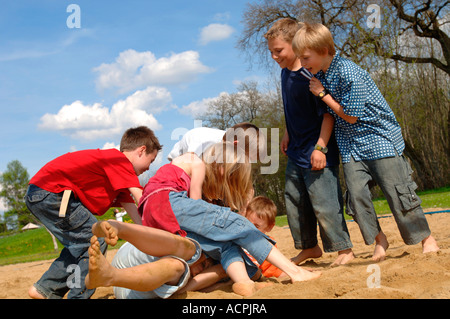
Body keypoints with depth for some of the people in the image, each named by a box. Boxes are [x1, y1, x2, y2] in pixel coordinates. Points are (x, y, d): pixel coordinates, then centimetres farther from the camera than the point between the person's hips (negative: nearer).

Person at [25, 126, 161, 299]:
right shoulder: (119, 160, -9)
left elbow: (133, 211, 19)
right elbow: (142, 200, -15)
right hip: (50, 190, -11)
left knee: (80, 244, 20)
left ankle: (45, 288, 23)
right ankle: (78, 295, -2)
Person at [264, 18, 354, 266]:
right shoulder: (285, 72, 7)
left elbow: (327, 113, -20)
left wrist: (320, 147, -24)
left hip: (317, 154, -9)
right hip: (296, 153, 9)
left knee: (323, 203, -6)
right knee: (294, 201, 15)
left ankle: (344, 249, 9)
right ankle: (309, 247, 29)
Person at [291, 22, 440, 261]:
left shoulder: (349, 73, -22)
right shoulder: (319, 75, 3)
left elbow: (351, 116, -17)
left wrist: (323, 94, -12)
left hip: (379, 136, -7)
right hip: (351, 143, 7)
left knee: (396, 189, -4)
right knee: (356, 192, -6)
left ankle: (426, 238, 10)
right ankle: (378, 238, 10)